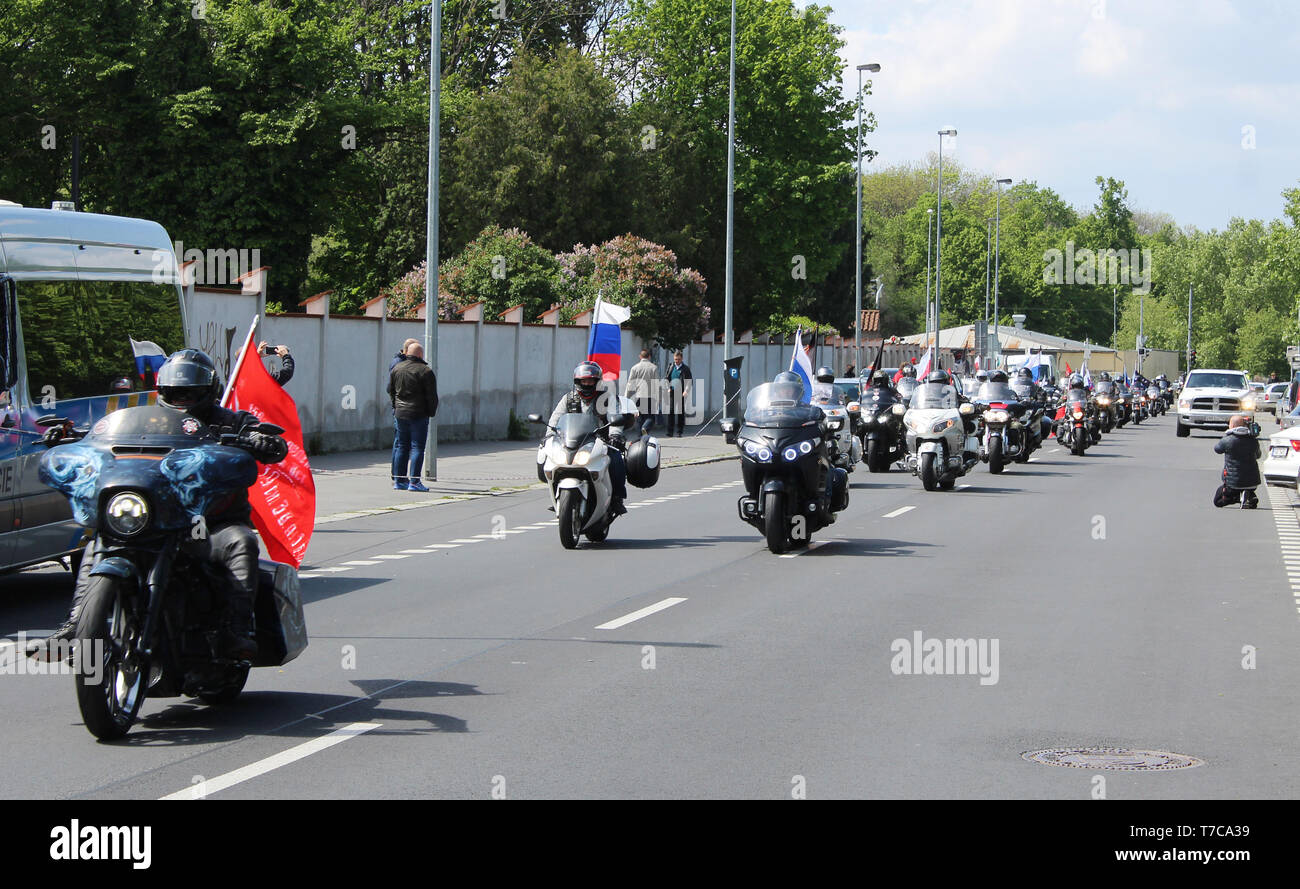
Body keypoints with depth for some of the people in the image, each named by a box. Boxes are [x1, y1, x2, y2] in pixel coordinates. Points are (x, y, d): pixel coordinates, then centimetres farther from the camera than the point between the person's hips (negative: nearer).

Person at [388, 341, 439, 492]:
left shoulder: (397, 368, 6)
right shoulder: (425, 371, -11)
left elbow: (390, 390, 14)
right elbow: (432, 396, -10)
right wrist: (432, 412, 3)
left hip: (400, 413, 5)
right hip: (418, 414, -5)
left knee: (401, 446, 12)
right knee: (417, 447, -2)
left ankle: (399, 480, 13)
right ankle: (414, 482, -7)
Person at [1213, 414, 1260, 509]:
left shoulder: (1227, 440, -15)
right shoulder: (1253, 441, -2)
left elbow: (1217, 448, 7)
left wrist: (1226, 434, 19)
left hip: (1233, 482, -4)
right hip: (1252, 482, 4)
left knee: (1217, 501, 15)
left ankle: (1240, 497, -11)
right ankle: (1251, 497, -1)